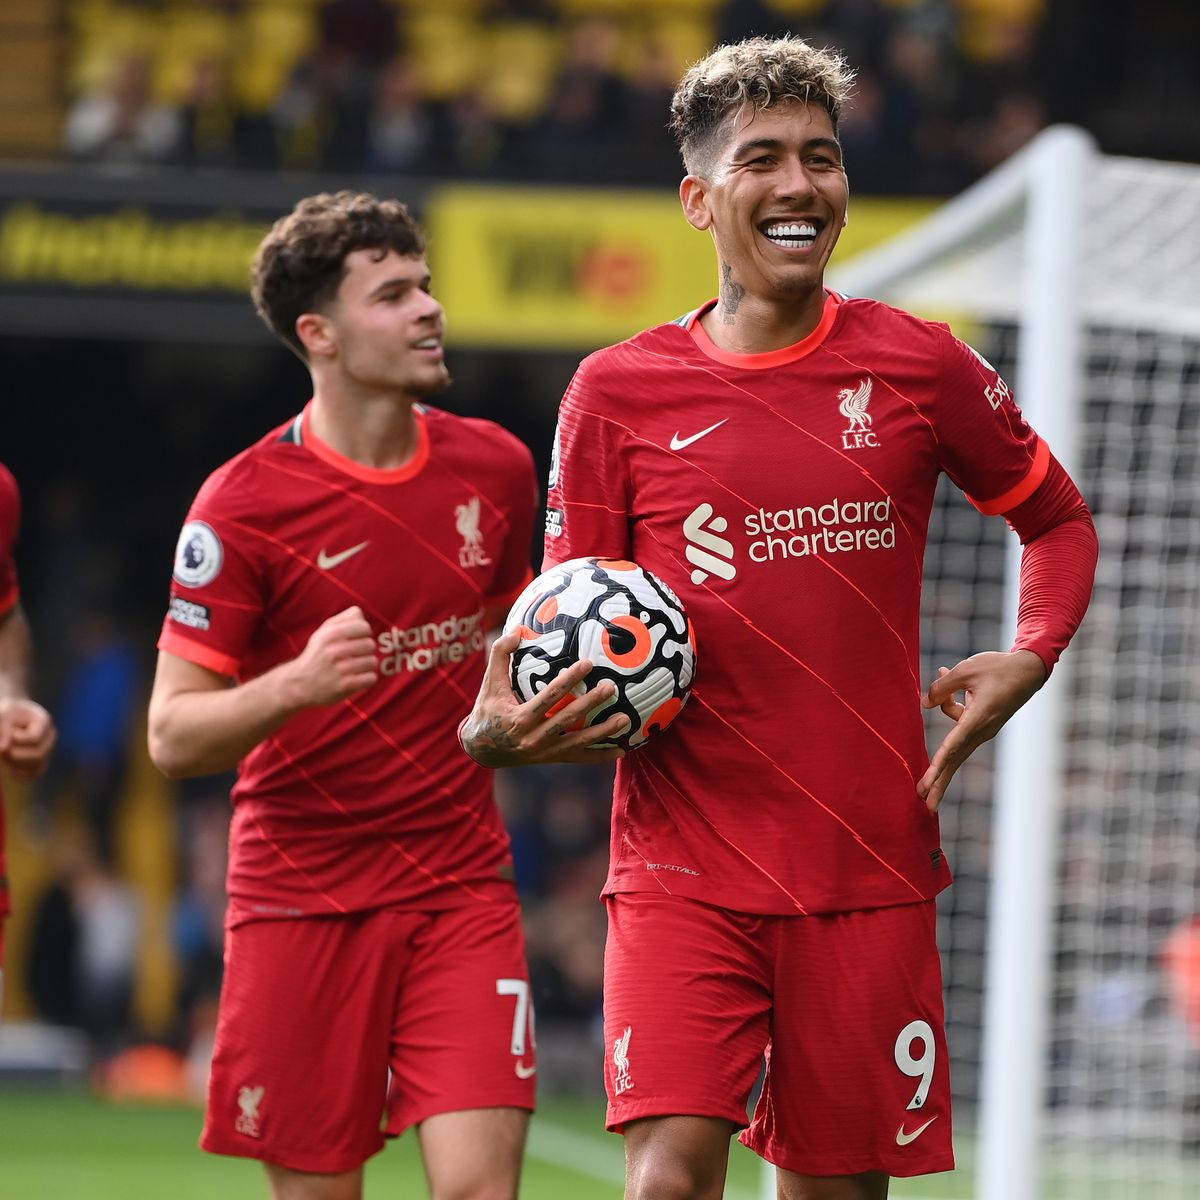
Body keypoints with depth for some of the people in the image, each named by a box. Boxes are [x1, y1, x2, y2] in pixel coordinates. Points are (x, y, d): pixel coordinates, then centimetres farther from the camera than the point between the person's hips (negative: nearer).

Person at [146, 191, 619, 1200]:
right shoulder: (244, 503, -9)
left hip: (462, 888, 2)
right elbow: (173, 737, -10)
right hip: (301, 900, -2)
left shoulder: (496, 466, 5)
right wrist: (295, 684, -28)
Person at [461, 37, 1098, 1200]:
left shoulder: (917, 365, 4)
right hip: (683, 869, -2)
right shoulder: (616, 390, 2)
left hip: (870, 871, 2)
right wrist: (503, 722, -15)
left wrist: (1027, 658, 0)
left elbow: (1058, 519, 19)